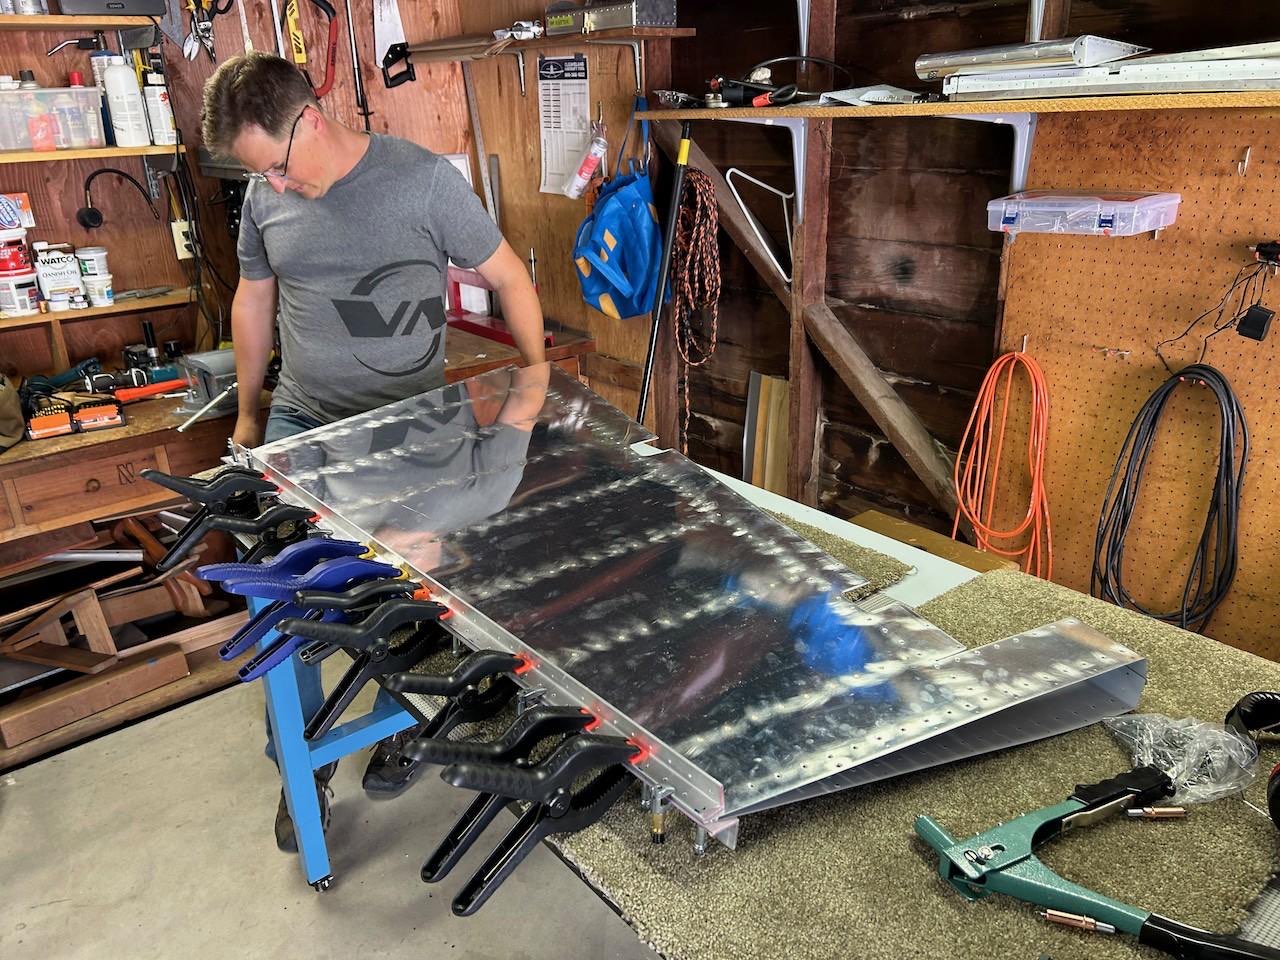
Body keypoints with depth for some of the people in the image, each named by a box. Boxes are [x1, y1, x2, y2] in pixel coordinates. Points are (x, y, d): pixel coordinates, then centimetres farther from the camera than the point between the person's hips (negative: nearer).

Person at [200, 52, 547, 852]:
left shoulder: (423, 179, -11)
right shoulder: (266, 196, 1)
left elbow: (509, 277, -5)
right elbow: (254, 301, 15)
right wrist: (248, 412, 20)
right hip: (300, 426, 4)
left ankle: (396, 725, 35)